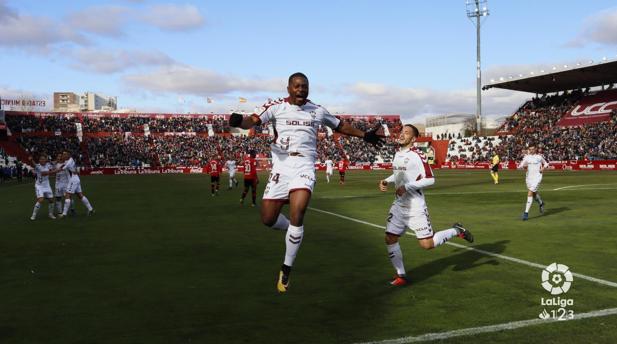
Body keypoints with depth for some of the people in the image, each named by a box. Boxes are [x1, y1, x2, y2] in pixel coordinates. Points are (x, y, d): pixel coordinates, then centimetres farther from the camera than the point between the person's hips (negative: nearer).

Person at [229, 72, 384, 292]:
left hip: (304, 165, 0)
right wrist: (239, 121, -34)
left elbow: (340, 126, 29)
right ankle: (293, 228, 35)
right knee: (268, 220, -1)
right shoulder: (276, 107, 3)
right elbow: (252, 121, -12)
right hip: (281, 165, 0)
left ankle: (286, 269, -1)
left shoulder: (318, 110, 12)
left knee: (297, 215, -19)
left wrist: (364, 135, 29)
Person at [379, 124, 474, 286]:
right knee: (390, 239, 1)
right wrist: (386, 181, 8)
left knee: (427, 244, -5)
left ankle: (456, 231, 19)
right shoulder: (397, 154, 10)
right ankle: (401, 276, 15)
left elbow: (430, 179, -18)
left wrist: (407, 186, -23)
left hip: (415, 207, -7)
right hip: (399, 205, 7)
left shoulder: (417, 155, -15)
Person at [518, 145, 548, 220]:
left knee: (530, 193, -16)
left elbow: (546, 163, 13)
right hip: (529, 177, 4)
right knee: (534, 193, 19)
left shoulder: (539, 157, -2)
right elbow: (520, 166, -2)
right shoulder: (526, 157, 4)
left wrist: (543, 168, -6)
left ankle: (526, 213, -15)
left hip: (537, 177, -4)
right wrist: (523, 166, -24)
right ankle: (541, 203, 51)